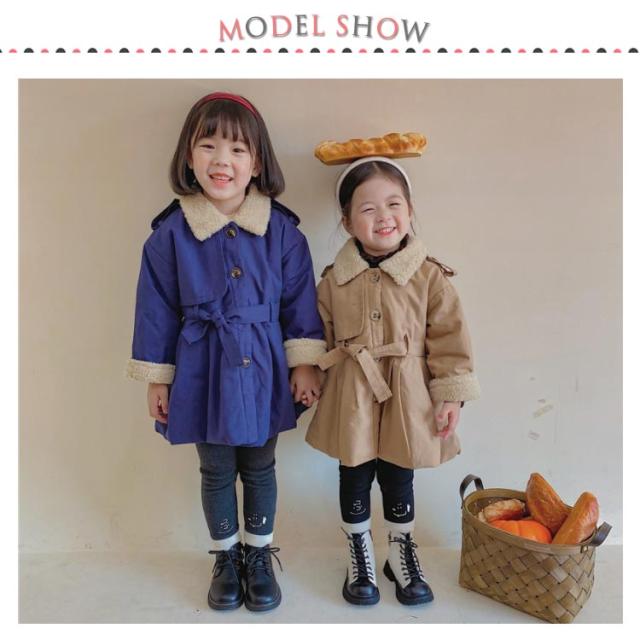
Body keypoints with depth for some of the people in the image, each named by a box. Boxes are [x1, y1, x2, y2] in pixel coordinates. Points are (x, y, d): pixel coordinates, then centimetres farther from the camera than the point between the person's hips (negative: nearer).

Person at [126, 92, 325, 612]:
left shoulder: (281, 229, -7)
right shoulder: (171, 232, -8)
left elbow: (299, 300, -1)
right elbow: (157, 309, -2)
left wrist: (305, 363, -2)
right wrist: (156, 378, 1)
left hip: (262, 370, 1)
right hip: (202, 370, 0)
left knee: (260, 469, 17)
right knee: (217, 471, 17)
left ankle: (259, 555, 40)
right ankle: (226, 557, 41)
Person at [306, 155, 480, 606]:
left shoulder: (430, 276, -7)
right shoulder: (335, 279, -2)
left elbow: (450, 338, -5)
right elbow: (319, 340, 6)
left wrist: (451, 395, -7)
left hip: (407, 399, -1)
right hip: (351, 399, 1)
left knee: (398, 479, 15)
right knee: (354, 479, 15)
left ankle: (402, 552, 41)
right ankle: (361, 556, 39)